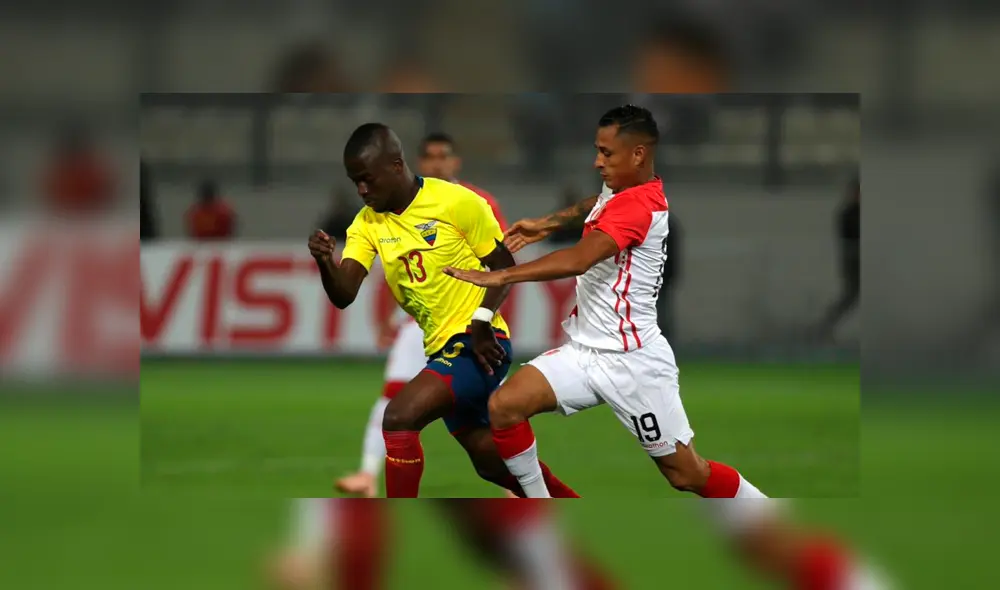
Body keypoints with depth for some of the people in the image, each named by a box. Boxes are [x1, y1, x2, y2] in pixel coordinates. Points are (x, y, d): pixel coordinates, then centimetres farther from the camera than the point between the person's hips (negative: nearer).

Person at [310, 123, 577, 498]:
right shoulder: (367, 224, 1)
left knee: (399, 418, -25)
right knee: (492, 461, 18)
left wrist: (481, 322, -21)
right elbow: (343, 295, -9)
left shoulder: (457, 203, -15)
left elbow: (504, 266, -7)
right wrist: (324, 263, -31)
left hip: (479, 345, -7)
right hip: (444, 349, 8)